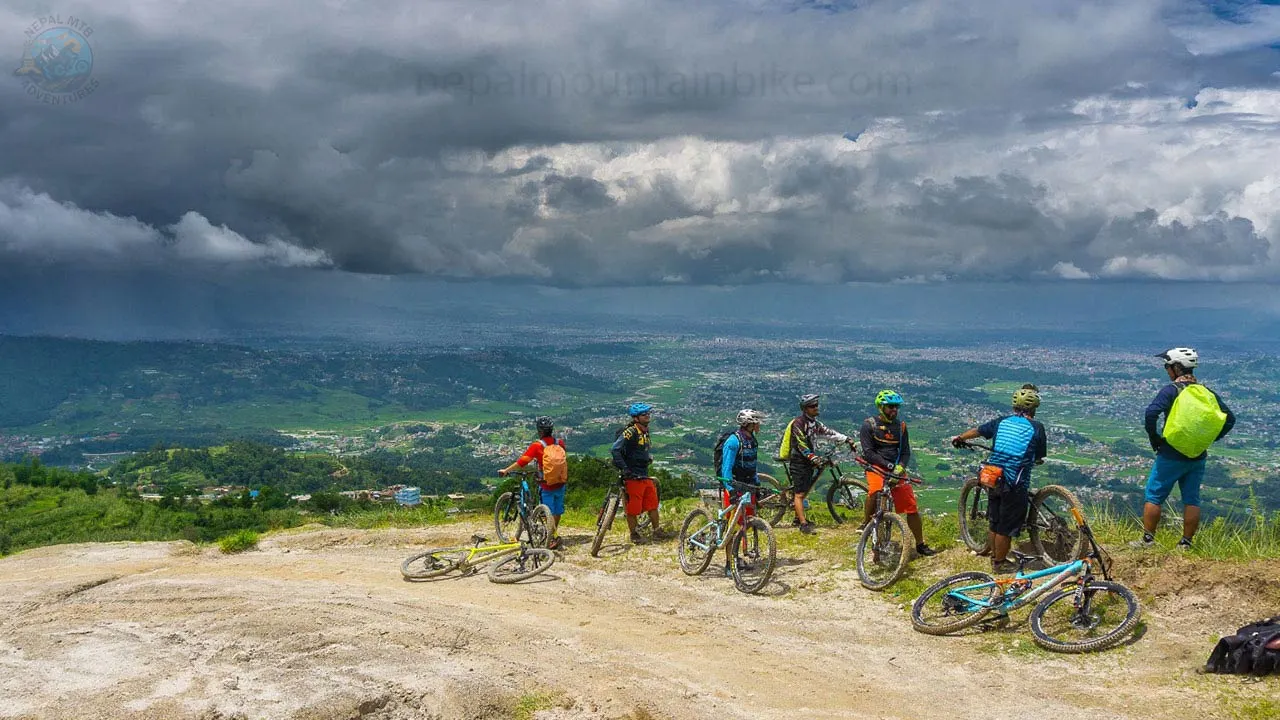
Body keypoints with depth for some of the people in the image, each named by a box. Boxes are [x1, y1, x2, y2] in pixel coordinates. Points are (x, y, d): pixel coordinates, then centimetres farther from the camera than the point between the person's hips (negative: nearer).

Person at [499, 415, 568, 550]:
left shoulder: (537, 446, -14)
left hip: (547, 485, -4)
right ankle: (554, 533, 30)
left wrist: (506, 470, -11)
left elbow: (522, 461, -18)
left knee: (549, 513, 4)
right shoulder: (560, 443, -1)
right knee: (557, 511, 16)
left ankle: (555, 537, -6)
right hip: (561, 482, 4)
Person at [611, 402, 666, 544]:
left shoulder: (645, 431, 12)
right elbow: (616, 450, -24)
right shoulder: (630, 432, -16)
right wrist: (624, 469, -24)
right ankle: (634, 534, 13)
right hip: (633, 476, -8)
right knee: (633, 507, 0)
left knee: (653, 505, 10)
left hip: (645, 475, 8)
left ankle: (656, 532, 20)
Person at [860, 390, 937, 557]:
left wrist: (900, 466, -14)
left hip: (896, 470, 4)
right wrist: (888, 465, -19)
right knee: (875, 489, -37)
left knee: (912, 507, -2)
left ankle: (920, 545, 13)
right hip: (876, 467, -4)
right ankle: (866, 522, -13)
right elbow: (868, 452, -9)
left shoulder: (900, 426, 11)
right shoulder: (869, 425, -1)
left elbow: (906, 451, 7)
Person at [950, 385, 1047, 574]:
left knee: (995, 522, 19)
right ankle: (1000, 564, 17)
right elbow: (1040, 457, 3)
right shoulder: (1036, 427, -7)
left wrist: (960, 438, 39)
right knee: (1007, 526, 6)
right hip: (1015, 484, -5)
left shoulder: (1001, 422, 4)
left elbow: (977, 430, 19)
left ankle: (995, 556, 33)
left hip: (994, 478, 5)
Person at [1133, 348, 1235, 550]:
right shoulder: (1207, 392, 5)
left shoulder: (1171, 390, -10)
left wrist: (1154, 439, -10)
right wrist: (1207, 440, 10)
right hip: (1198, 457, 5)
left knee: (1153, 496, 5)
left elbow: (1151, 413, -23)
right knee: (1192, 500, 12)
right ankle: (1186, 543, 14)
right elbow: (1229, 419, 6)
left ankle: (1147, 539, 4)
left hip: (1171, 455, -5)